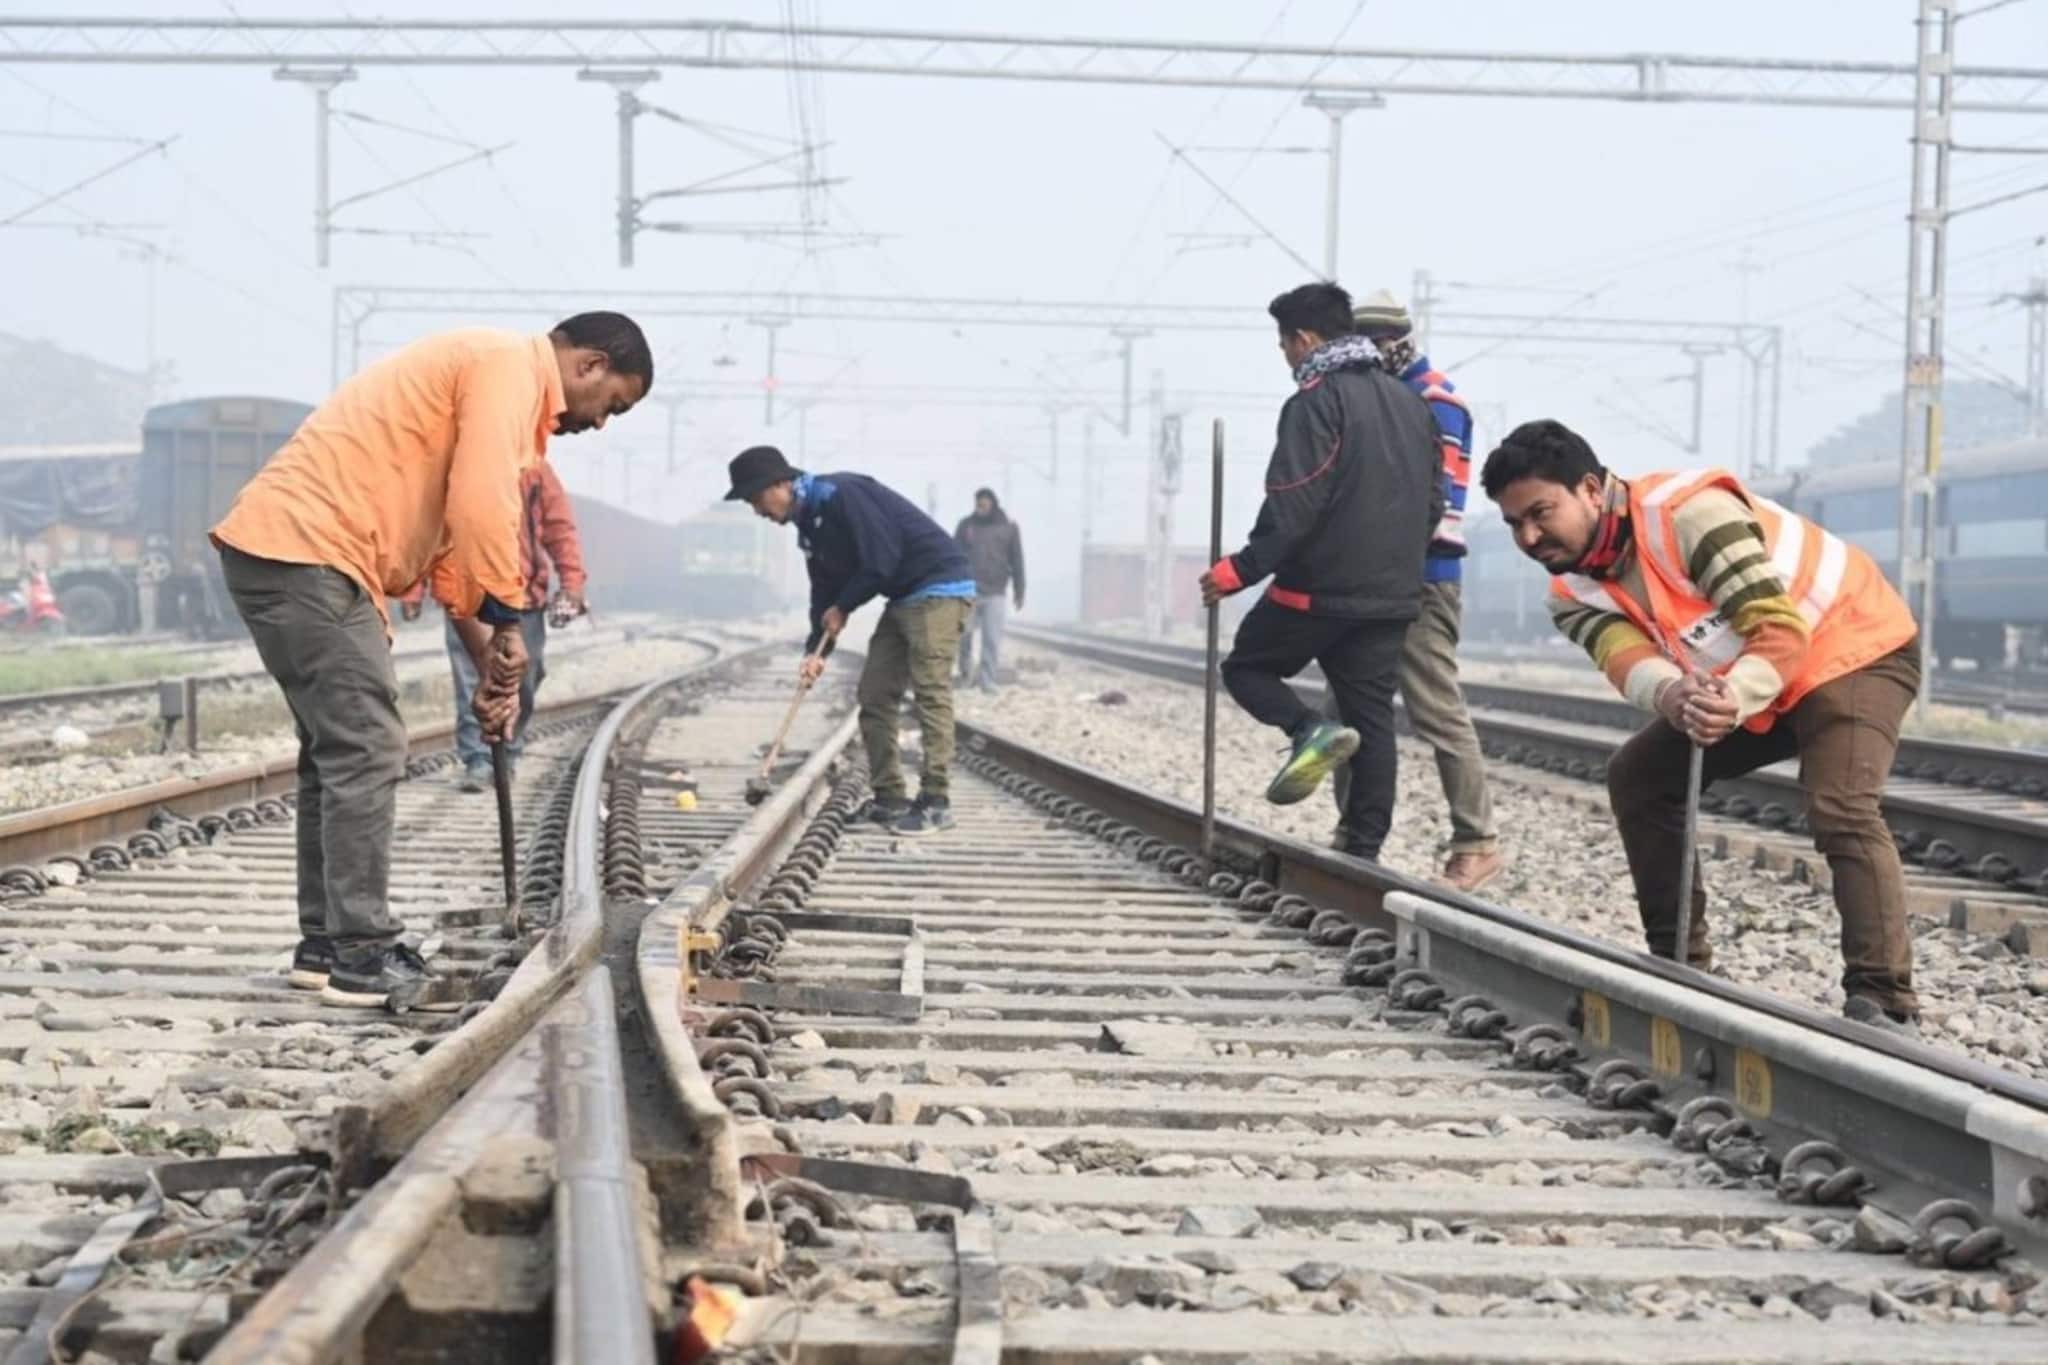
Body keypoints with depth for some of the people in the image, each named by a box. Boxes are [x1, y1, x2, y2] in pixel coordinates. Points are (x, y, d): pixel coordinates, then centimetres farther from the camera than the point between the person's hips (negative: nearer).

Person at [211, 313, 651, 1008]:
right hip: (305, 551, -11)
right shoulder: (509, 363, -7)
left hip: (275, 547, 11)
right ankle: (363, 956, -5)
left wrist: (488, 663, 20)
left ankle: (326, 942, 20)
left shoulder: (483, 374, 25)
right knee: (367, 750, -8)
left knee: (337, 748, 15)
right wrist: (507, 627, -10)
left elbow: (450, 537, 26)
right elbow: (482, 510, -19)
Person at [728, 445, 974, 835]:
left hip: (940, 587, -10)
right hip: (904, 598, 10)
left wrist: (843, 609, -8)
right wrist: (816, 650, 2)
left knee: (930, 690, -14)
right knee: (874, 694, 5)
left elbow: (881, 562, -22)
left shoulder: (841, 496, -20)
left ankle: (936, 803, -14)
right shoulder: (809, 523, 11)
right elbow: (825, 591, 14)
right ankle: (890, 799, 9)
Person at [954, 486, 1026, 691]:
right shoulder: (966, 525, 5)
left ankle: (987, 680, 0)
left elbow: (1017, 561, 8)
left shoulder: (1009, 527, 5)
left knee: (992, 638, -4)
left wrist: (1019, 592, 6)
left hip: (994, 592, 0)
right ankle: (966, 672, 17)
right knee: (963, 634, -3)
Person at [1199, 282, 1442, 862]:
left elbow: (1293, 506, -18)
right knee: (1372, 716, 8)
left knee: (1247, 666, 12)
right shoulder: (1409, 402, 15)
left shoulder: (1317, 401, -11)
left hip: (1320, 586, -7)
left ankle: (1309, 730, -15)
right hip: (1392, 594, 7)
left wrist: (1241, 569, -12)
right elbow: (1433, 503, 19)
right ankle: (1363, 849, 4)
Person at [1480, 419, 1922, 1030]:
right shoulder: (1575, 592, -5)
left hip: (1852, 648, -9)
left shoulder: (1687, 511, -31)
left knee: (1841, 810, -30)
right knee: (1637, 774, 4)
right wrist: (1671, 693, -50)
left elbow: (1782, 627, -34)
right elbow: (1626, 658, -26)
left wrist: (1736, 698, -53)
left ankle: (1882, 1006, -33)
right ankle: (1679, 966, 12)